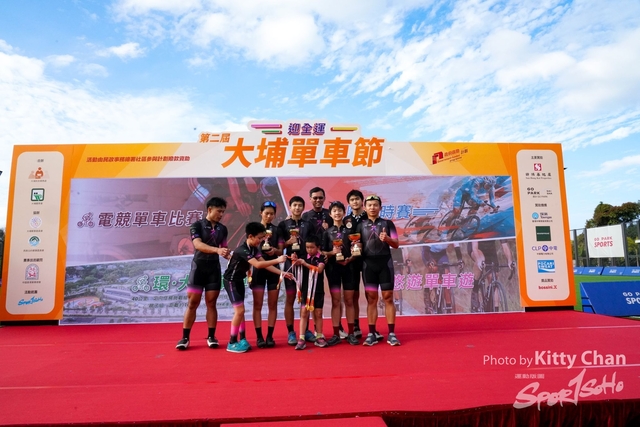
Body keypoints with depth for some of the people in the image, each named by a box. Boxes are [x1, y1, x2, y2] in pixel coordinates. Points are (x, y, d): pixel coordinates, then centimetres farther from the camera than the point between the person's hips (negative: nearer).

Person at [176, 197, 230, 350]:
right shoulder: (197, 225, -6)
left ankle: (211, 337, 14)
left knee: (211, 303, 6)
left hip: (214, 269, 3)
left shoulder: (222, 229, 8)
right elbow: (198, 245, -22)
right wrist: (217, 250, -36)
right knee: (192, 303, 2)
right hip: (198, 268, -3)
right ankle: (185, 338, 12)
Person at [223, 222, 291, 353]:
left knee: (240, 310, 13)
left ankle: (242, 339, 22)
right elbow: (258, 265, -41)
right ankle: (232, 343, 3)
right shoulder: (242, 250, -29)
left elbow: (264, 263, -4)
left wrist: (281, 273, -11)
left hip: (239, 280, 9)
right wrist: (277, 260, -42)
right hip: (230, 281, -9)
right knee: (239, 310, -9)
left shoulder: (254, 249, -1)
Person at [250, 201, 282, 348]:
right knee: (257, 305, 1)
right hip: (258, 269, -2)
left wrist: (275, 250, -14)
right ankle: (259, 336, 8)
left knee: (273, 304, 4)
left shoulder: (278, 230, 7)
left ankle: (270, 336, 12)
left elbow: (281, 251, 6)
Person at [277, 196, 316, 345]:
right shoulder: (283, 224, 4)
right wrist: (288, 242, -17)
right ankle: (290, 332, 11)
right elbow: (279, 247, 1)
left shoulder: (309, 225, 10)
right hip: (290, 264, -2)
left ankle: (306, 330, 20)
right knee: (290, 299, 3)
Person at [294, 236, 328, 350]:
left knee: (318, 314, 8)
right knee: (304, 313, -2)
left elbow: (319, 269, -19)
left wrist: (305, 264, -26)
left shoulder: (321, 258, -4)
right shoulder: (305, 258, 4)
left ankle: (319, 337, 19)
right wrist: (296, 262, -18)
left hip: (318, 290, -1)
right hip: (306, 290, 1)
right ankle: (301, 339, 0)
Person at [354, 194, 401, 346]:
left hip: (385, 263, -1)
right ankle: (371, 334, 9)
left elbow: (396, 244, 2)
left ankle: (391, 334, 8)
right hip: (368, 264, 1)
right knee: (371, 299, 3)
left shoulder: (387, 223, 5)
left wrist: (387, 239, -18)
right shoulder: (361, 225, 8)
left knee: (388, 298, 2)